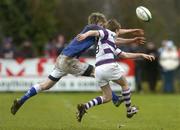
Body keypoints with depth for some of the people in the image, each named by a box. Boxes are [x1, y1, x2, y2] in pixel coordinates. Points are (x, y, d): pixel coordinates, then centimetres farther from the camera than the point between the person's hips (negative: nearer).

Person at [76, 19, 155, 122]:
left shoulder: (112, 44, 31)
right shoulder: (109, 33, 5)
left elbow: (125, 55, 37)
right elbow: (94, 32, -13)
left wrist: (141, 55, 39)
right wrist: (85, 35, -35)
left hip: (98, 70, 9)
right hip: (109, 66, -9)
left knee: (107, 97, 14)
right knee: (125, 84, 18)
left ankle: (85, 106, -6)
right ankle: (129, 110, 28)